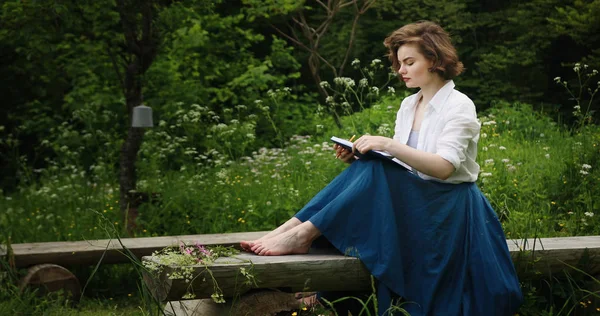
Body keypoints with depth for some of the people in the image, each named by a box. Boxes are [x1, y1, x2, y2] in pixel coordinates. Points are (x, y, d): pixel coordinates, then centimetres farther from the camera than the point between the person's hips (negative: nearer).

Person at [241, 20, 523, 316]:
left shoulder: (459, 106, -10)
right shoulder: (408, 105, 12)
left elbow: (443, 167, -23)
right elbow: (397, 164, 11)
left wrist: (388, 144, -31)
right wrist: (359, 157, -7)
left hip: (450, 208, -6)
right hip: (413, 198, 7)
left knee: (375, 172, -30)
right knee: (364, 168, -21)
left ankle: (303, 234, -30)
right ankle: (291, 227, -28)